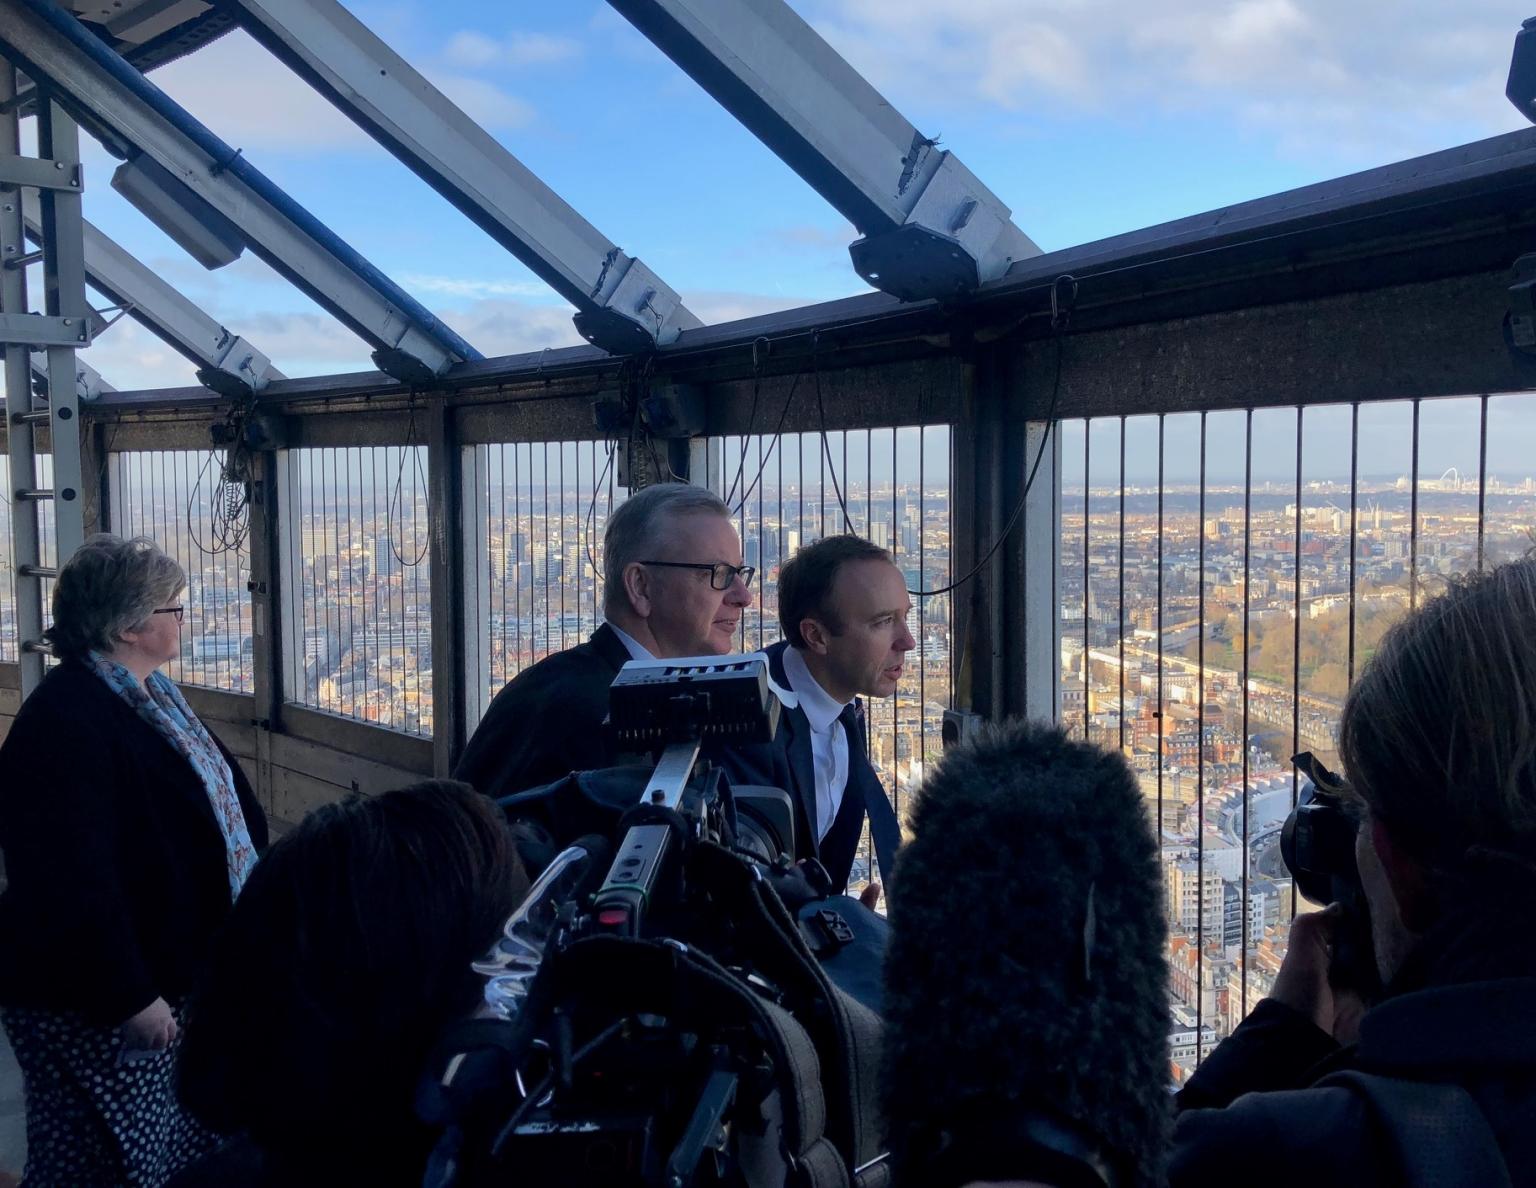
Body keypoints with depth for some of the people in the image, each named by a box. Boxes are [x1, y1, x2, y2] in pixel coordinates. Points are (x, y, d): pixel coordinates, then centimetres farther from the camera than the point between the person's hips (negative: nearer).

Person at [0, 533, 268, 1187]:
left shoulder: (148, 694, 8)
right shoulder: (66, 722, -23)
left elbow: (217, 803, 19)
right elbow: (76, 881, -27)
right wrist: (130, 997, -24)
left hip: (179, 976, 10)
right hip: (95, 1008, -10)